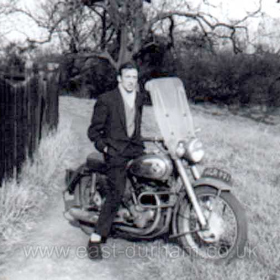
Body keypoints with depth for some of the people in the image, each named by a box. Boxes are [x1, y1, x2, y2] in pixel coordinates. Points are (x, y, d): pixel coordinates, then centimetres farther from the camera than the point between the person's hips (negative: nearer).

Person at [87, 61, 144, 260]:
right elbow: (94, 130, -1)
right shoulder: (106, 100, -4)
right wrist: (105, 147, -11)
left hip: (135, 148, 6)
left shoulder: (139, 98, 14)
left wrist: (139, 142, 16)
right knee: (116, 193, -18)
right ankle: (96, 239, -12)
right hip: (116, 151, -6)